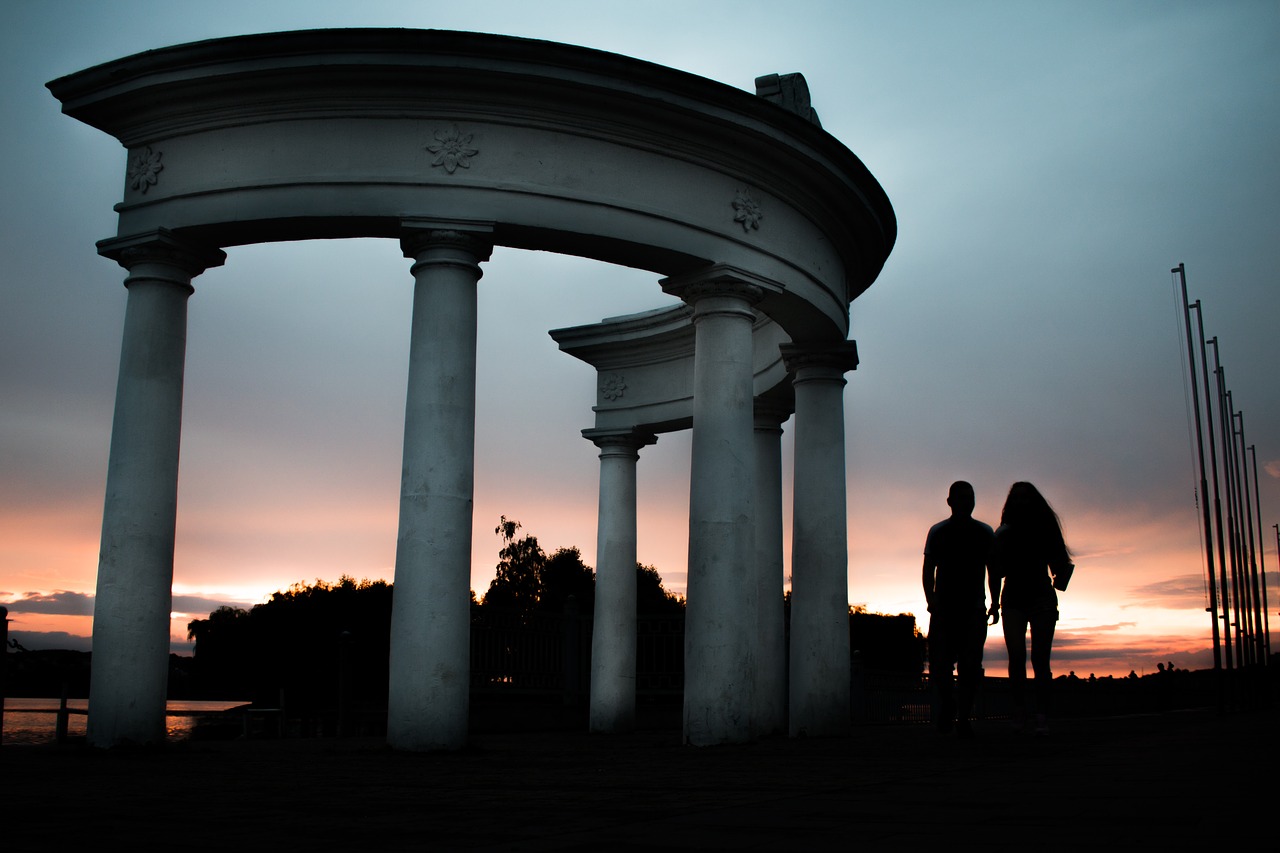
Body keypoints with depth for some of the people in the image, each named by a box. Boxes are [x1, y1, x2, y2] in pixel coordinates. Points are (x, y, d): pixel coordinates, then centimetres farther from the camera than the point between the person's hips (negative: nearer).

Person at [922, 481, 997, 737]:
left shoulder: (985, 533, 9)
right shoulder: (937, 532, 6)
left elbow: (993, 572, 12)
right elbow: (928, 570, 4)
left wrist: (995, 603, 2)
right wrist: (931, 599, -10)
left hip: (974, 609, 1)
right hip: (944, 607, -1)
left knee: (970, 666, -4)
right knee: (940, 663, -6)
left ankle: (963, 717, 3)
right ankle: (946, 706, 18)